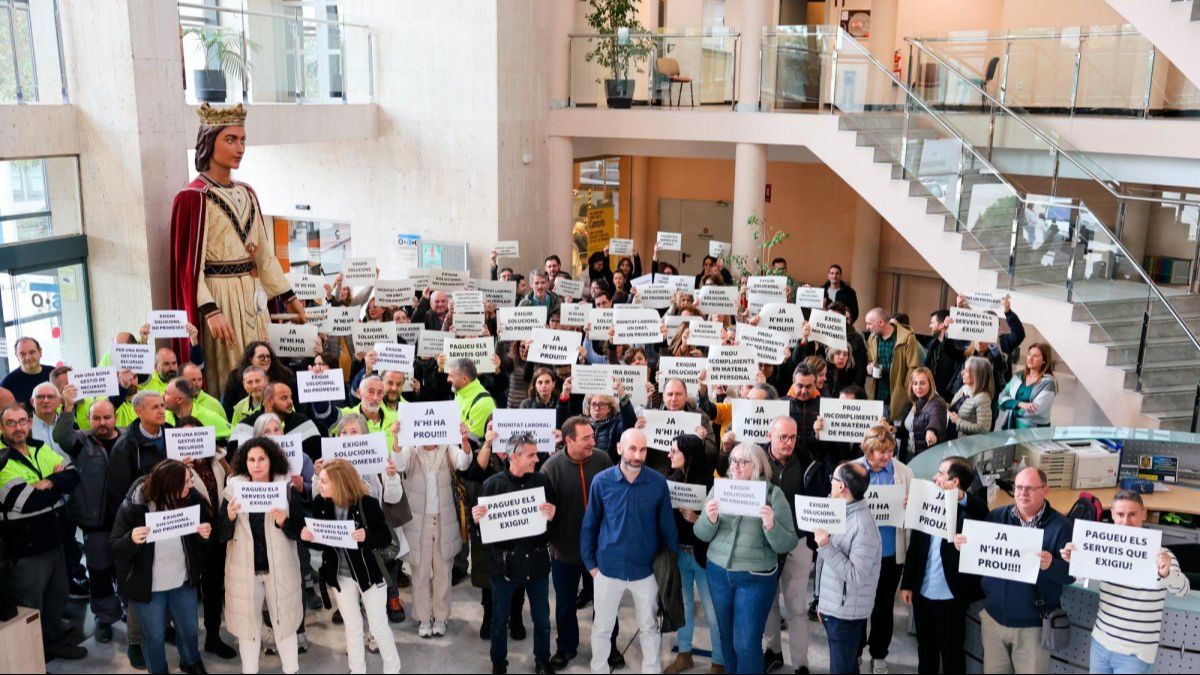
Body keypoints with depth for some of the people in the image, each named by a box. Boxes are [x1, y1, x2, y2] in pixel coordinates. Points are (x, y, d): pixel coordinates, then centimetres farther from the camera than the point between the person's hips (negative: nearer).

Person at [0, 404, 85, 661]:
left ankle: (54, 640, 42)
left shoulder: (41, 450, 7)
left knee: (57, 597, 23)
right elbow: (26, 501, -25)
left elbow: (74, 476, -2)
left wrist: (47, 483, -18)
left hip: (53, 542, 7)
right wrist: (58, 484, -11)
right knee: (29, 609, 6)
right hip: (24, 551, -7)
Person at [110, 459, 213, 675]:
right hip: (148, 584, -3)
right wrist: (131, 539, -37)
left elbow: (201, 536, 4)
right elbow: (114, 547, -15)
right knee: (155, 635, 14)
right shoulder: (133, 505, -21)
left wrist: (205, 533, -21)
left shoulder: (189, 499, -11)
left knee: (189, 628, 19)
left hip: (183, 580, 3)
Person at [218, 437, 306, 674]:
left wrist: (283, 522, -23)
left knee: (285, 621, 10)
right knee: (247, 623, 11)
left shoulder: (286, 489, -4)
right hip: (244, 569, 1)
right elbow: (222, 535, -2)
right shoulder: (233, 489, -3)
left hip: (280, 568, -1)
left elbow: (299, 532, -4)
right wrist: (230, 517, -21)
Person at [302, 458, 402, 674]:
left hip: (369, 573, -4)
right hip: (339, 575, 4)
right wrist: (308, 537, -21)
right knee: (352, 627, 17)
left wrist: (366, 536, -37)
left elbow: (386, 537, -18)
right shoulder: (320, 503, -10)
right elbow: (320, 542, 1)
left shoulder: (367, 503, -22)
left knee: (379, 626, 7)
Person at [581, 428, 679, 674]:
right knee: (602, 627, 16)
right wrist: (590, 562, 0)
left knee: (649, 627, 17)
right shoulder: (602, 481, -11)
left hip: (645, 569, 0)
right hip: (608, 568, 0)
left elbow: (667, 525, -1)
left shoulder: (658, 482, -10)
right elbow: (589, 524, -1)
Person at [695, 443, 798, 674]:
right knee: (727, 636, 17)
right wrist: (709, 519, -20)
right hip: (718, 573, 4)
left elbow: (787, 545, -12)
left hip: (756, 578, -4)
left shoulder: (773, 494, -9)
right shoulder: (718, 489, 1)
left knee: (747, 643, -1)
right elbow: (702, 534, 0)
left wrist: (771, 525, -30)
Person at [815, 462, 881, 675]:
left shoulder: (863, 526, -22)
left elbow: (856, 576, -25)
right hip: (833, 608, 8)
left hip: (846, 613, -8)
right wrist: (823, 603, 19)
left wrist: (825, 546, -29)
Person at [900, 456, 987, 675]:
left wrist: (962, 497, -40)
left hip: (951, 598, -5)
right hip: (922, 594, 5)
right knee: (925, 650, 21)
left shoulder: (970, 510, -13)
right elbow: (914, 547, 6)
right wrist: (907, 583, 7)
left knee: (952, 654, 11)